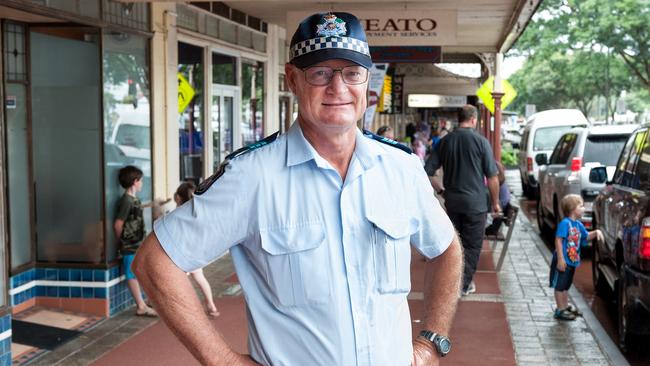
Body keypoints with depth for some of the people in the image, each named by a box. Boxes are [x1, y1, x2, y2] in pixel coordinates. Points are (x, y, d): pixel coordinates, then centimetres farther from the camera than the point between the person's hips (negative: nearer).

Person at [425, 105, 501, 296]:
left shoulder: (445, 141, 1)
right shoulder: (480, 141, -10)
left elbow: (427, 171, 1)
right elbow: (492, 177, -9)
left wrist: (441, 191, 11)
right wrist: (495, 202, 1)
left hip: (451, 201, 4)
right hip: (475, 202, -4)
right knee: (473, 245, 8)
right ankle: (465, 284, 10)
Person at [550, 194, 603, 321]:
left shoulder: (578, 224, 8)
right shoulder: (565, 223, -19)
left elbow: (586, 236, 25)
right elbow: (558, 240, -23)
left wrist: (596, 232, 4)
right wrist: (560, 259, -26)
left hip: (572, 261, 9)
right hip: (563, 261, -9)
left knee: (566, 285, 21)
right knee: (560, 285, 2)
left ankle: (566, 306, 34)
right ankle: (560, 310, 8)